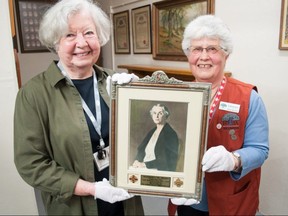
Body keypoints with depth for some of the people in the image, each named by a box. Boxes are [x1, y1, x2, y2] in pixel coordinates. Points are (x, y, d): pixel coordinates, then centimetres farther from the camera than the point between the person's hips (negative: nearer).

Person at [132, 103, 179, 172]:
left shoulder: (170, 134, -10)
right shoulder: (152, 131, 11)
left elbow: (166, 160, -14)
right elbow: (141, 149, 12)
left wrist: (145, 164, -17)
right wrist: (137, 160, -7)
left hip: (162, 172, -5)